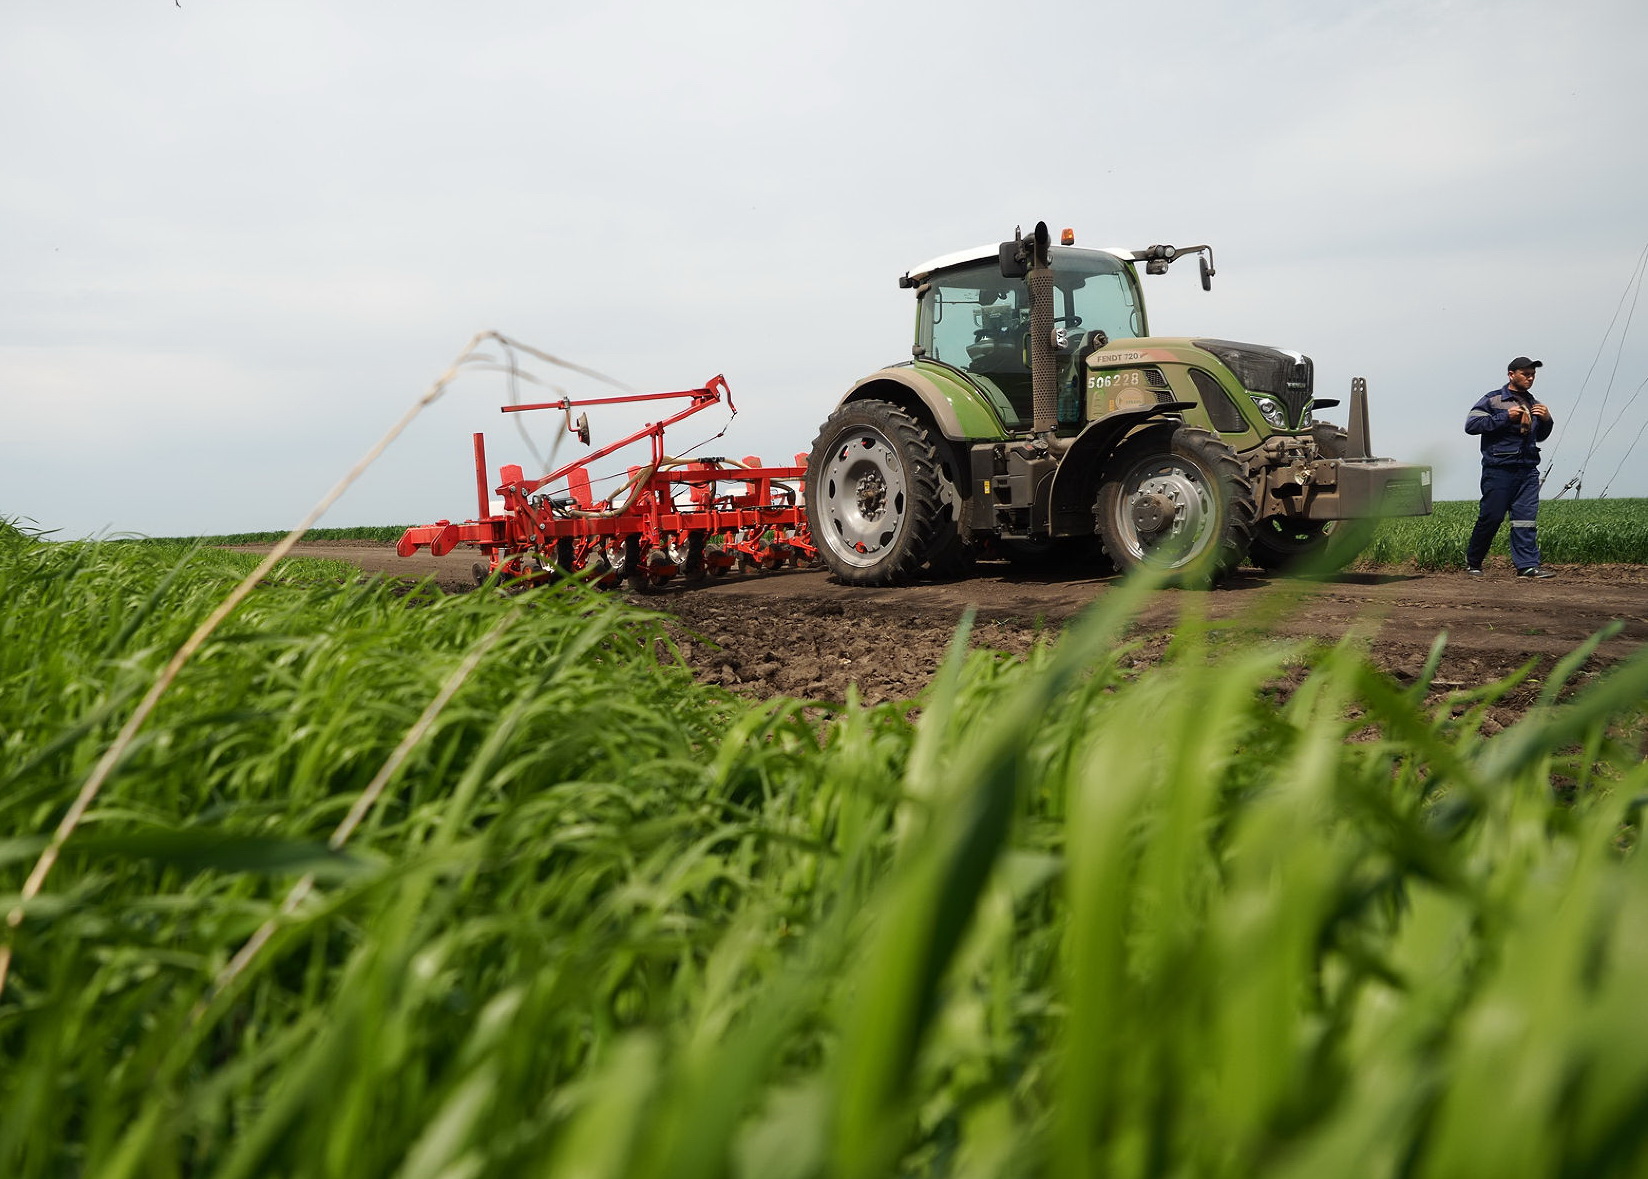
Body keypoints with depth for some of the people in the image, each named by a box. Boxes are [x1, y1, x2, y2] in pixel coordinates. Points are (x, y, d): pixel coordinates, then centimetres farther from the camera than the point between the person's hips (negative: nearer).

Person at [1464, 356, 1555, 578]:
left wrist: (1546, 421, 7)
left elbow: (1540, 437, 29)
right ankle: (1472, 563, 11)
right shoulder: (1493, 400, 1)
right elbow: (1471, 425, -9)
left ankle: (1527, 565, -6)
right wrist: (1505, 417, -14)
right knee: (1491, 517, -3)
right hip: (1499, 469, -5)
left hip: (1528, 469, 5)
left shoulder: (1533, 404, 20)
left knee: (1526, 517, -3)